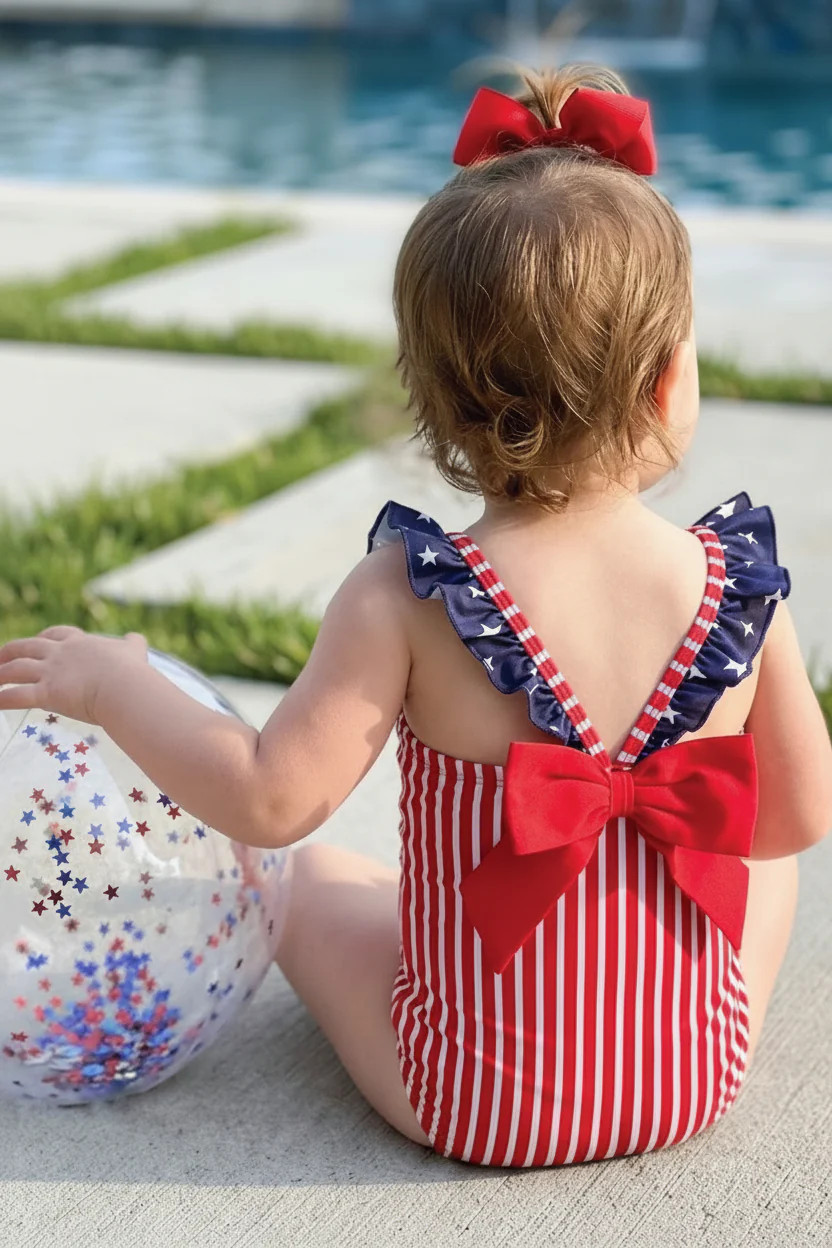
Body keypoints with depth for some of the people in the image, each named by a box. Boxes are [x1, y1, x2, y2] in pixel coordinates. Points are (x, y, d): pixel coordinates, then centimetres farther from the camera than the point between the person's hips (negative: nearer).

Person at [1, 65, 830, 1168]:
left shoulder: (408, 599, -21)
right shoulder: (740, 590, -13)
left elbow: (270, 798, -21)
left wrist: (113, 683, -6)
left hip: (473, 1103, -2)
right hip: (697, 1076, 2)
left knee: (307, 876, 25)